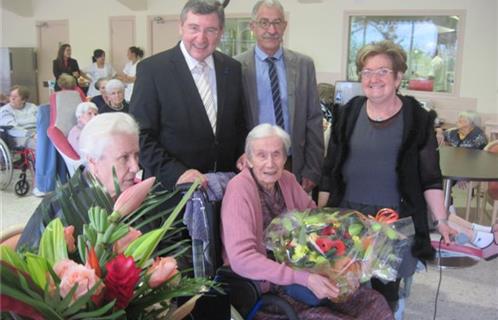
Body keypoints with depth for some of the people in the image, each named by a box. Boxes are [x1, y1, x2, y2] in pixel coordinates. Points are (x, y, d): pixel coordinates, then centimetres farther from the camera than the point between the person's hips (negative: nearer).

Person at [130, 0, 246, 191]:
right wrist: (176, 173, -23)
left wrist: (244, 160, -4)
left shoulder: (232, 68, 2)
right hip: (170, 185, -4)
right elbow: (141, 135, -13)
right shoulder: (152, 69, -11)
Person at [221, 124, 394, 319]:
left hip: (293, 269, 6)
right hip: (260, 285, -6)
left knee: (373, 302, -8)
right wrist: (304, 278, -32)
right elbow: (241, 258, -27)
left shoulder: (286, 179, 0)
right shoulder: (239, 189, -20)